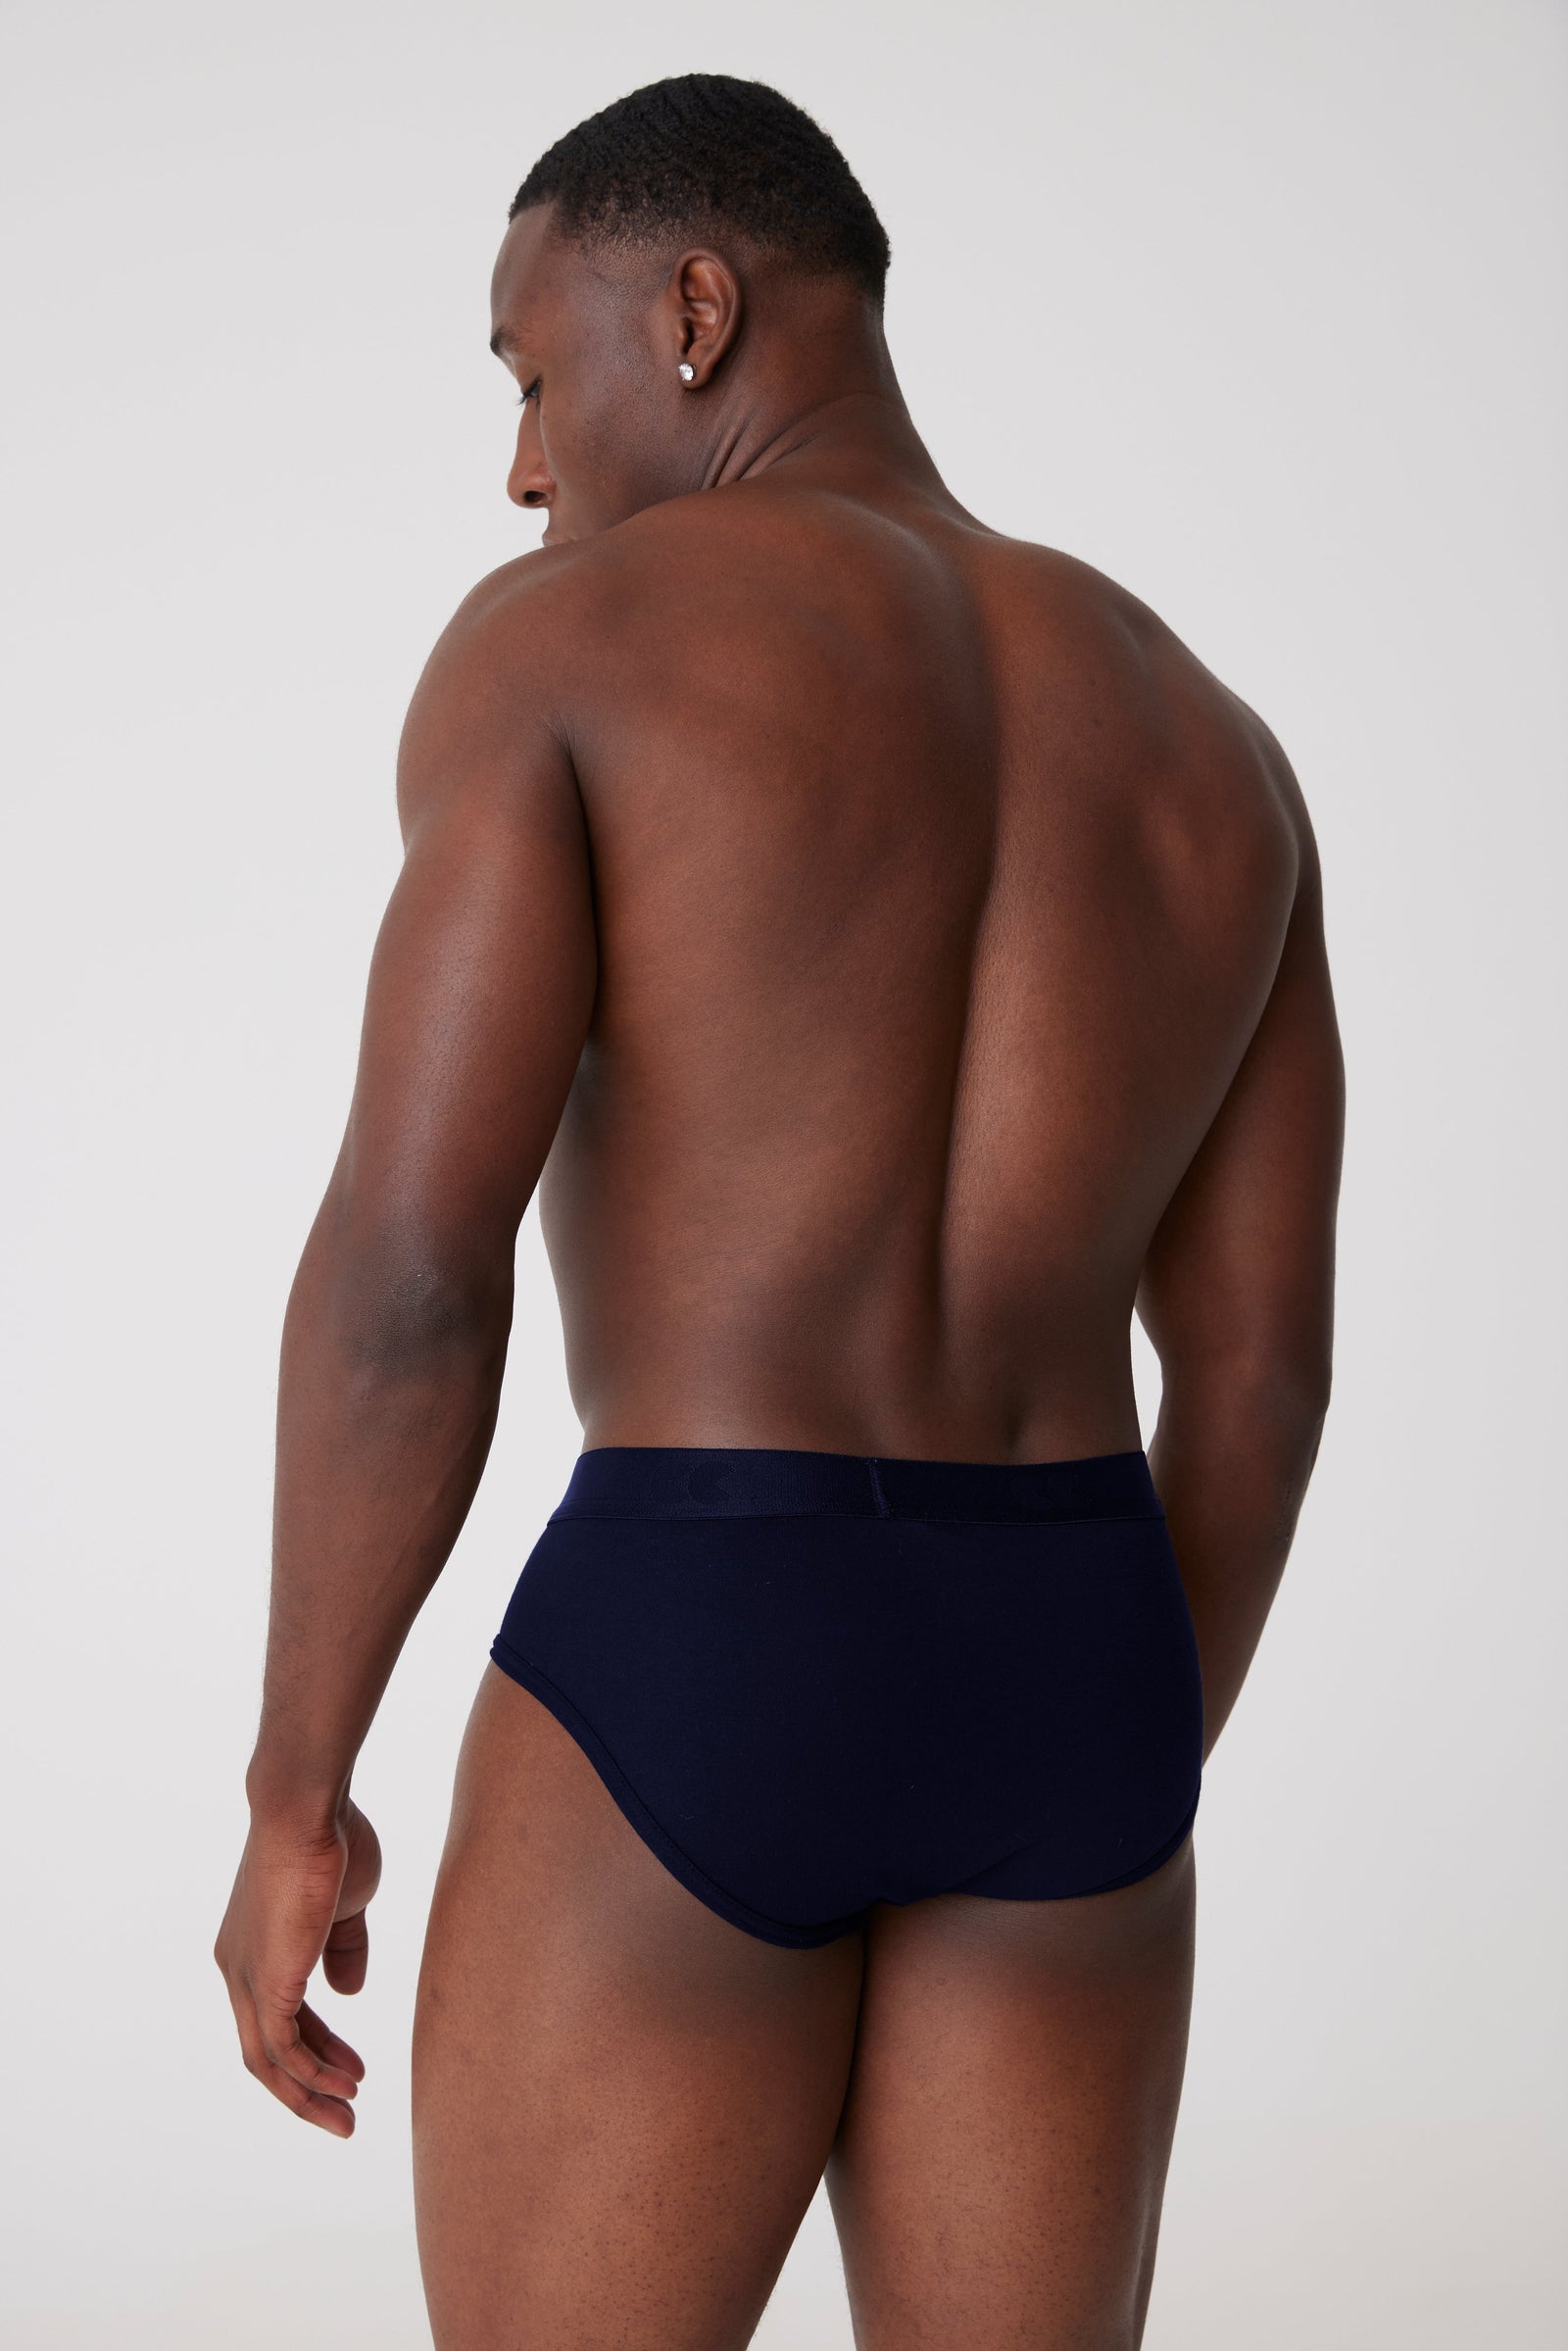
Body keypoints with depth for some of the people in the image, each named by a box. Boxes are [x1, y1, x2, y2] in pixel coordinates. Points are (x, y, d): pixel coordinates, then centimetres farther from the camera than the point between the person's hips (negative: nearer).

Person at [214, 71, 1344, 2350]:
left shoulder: (564, 642, -6)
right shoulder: (1204, 746, 10)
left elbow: (406, 1265, -14)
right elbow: (1259, 1365, 9)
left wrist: (293, 1798, -4)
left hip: (687, 1688, -5)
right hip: (1055, 1688, 5)